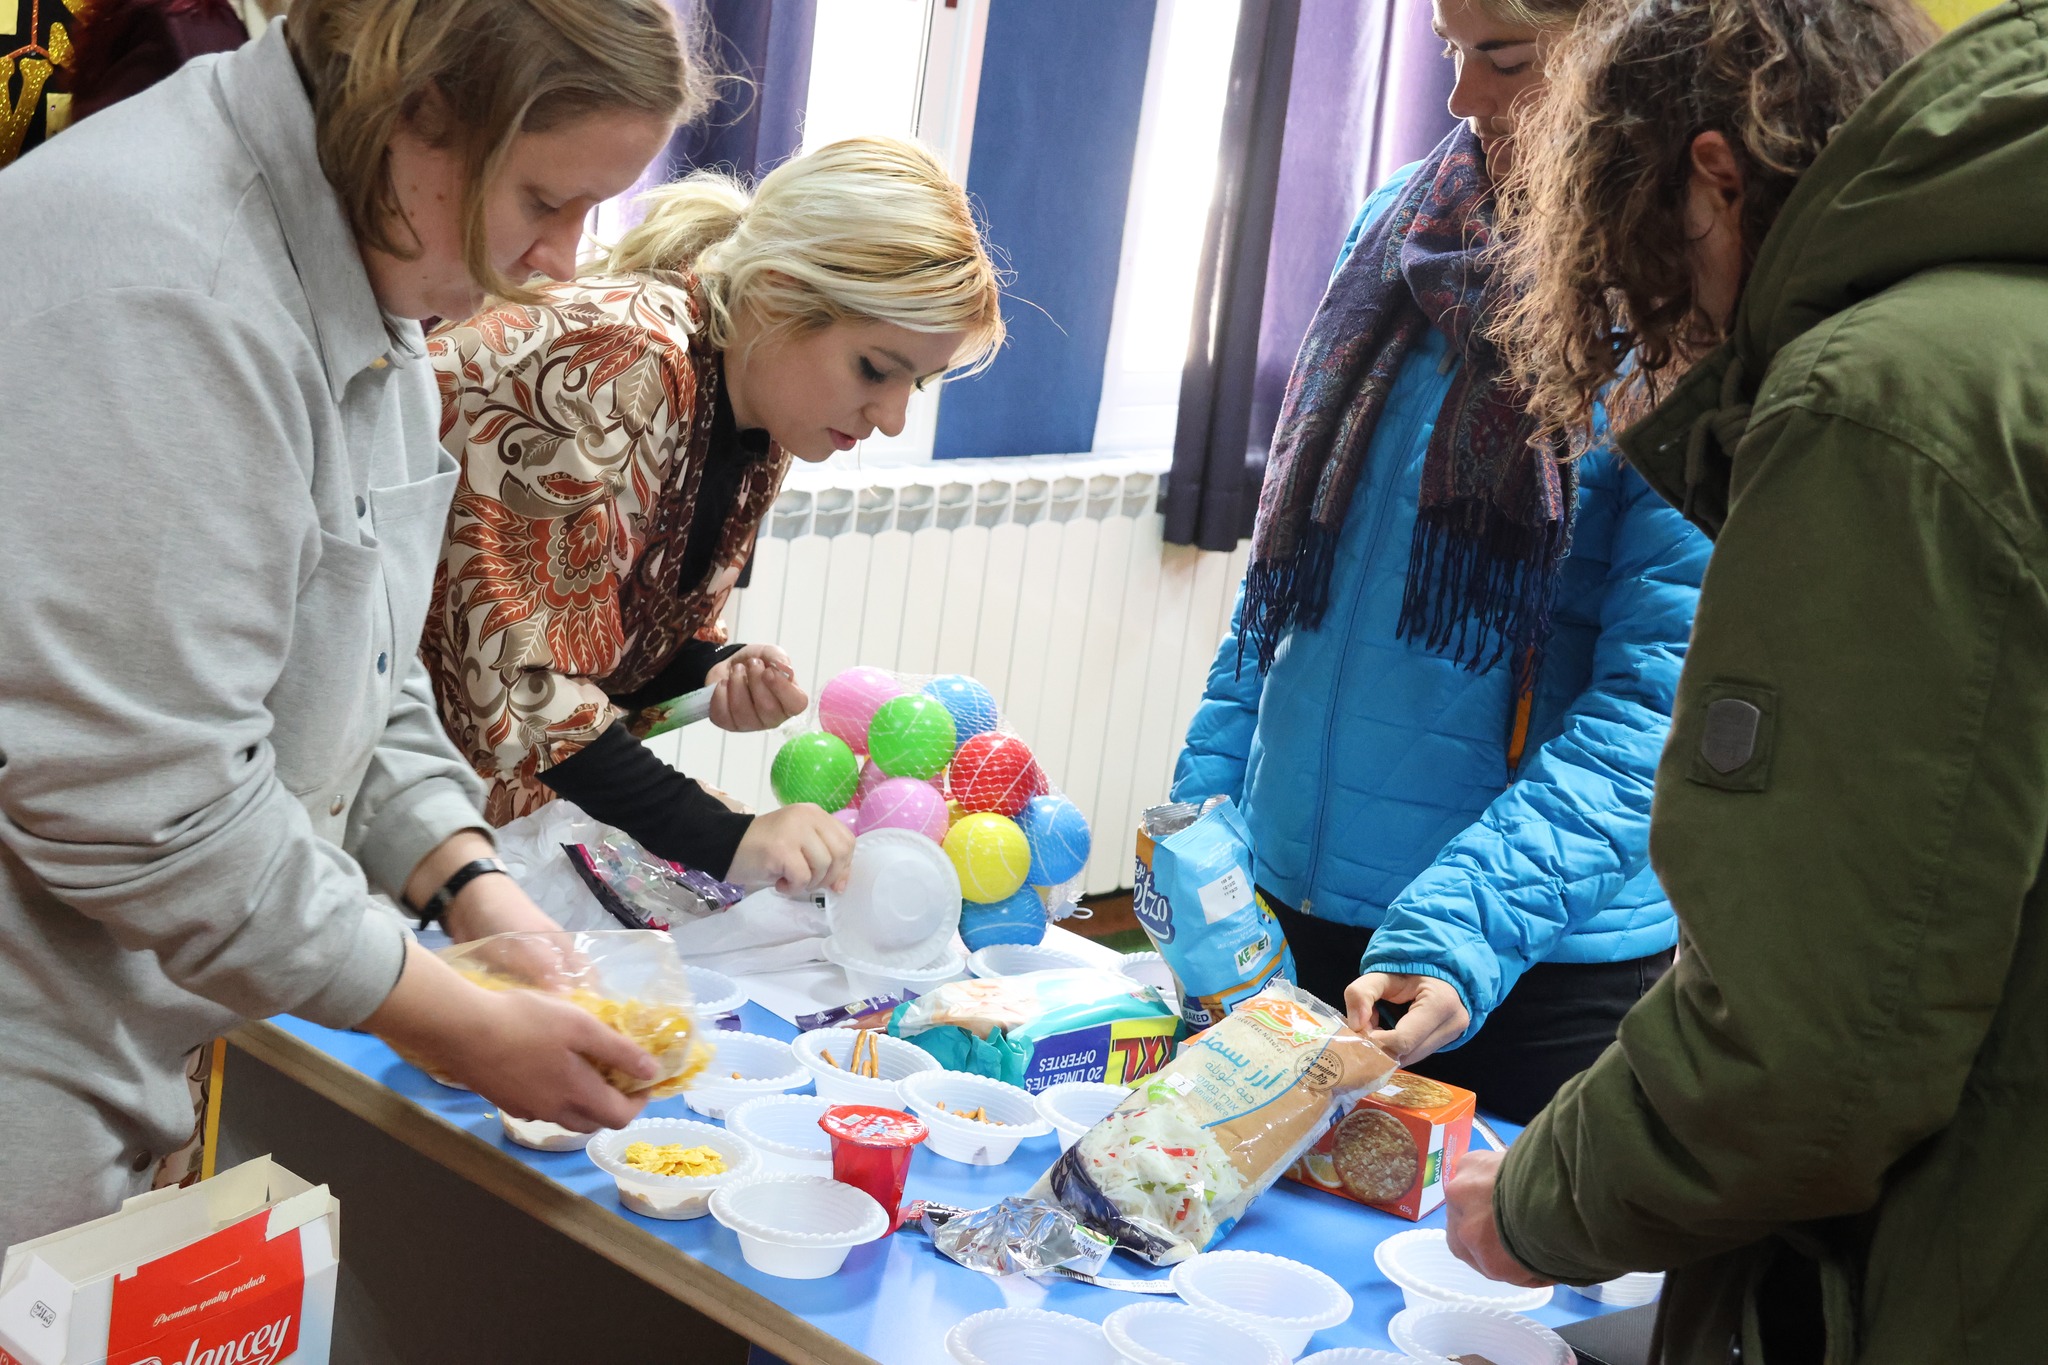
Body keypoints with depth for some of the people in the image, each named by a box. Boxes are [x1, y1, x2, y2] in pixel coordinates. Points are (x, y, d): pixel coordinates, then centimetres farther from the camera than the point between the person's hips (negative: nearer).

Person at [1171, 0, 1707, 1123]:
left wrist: (1463, 926, -28)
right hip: (1287, 905, 6)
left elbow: (1660, 691, -19)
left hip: (1543, 968, -6)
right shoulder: (1402, 221, 4)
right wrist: (1208, 789, 6)